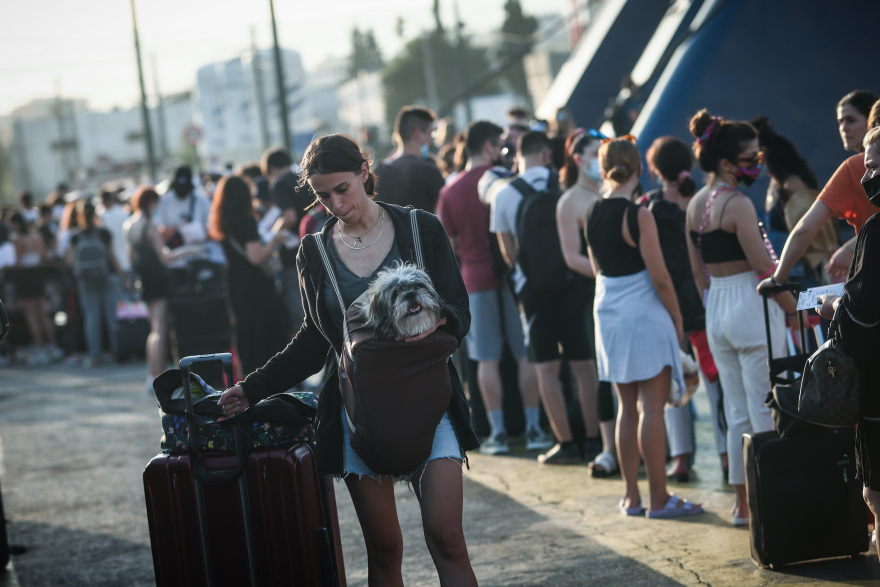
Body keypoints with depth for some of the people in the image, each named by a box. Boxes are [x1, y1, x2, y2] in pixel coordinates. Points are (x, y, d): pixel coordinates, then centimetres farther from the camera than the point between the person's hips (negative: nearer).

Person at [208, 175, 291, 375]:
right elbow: (256, 257, -22)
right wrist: (274, 241, -9)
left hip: (236, 287, 8)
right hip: (256, 286, -8)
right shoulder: (246, 221, -16)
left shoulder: (218, 223, 7)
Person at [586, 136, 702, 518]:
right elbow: (659, 277, -14)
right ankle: (659, 499, 0)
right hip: (645, 315, -7)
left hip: (608, 314, 7)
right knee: (651, 408, -3)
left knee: (627, 408, 12)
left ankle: (632, 497, 16)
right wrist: (677, 318, -4)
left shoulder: (592, 215, 4)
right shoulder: (638, 216, -15)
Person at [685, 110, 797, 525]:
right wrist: (796, 311, -7)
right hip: (753, 306, -8)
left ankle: (742, 504, 17)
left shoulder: (695, 205, 9)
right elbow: (765, 269, -15)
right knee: (766, 414, -3)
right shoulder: (738, 205, -15)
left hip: (716, 310, 8)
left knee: (737, 414, 13)